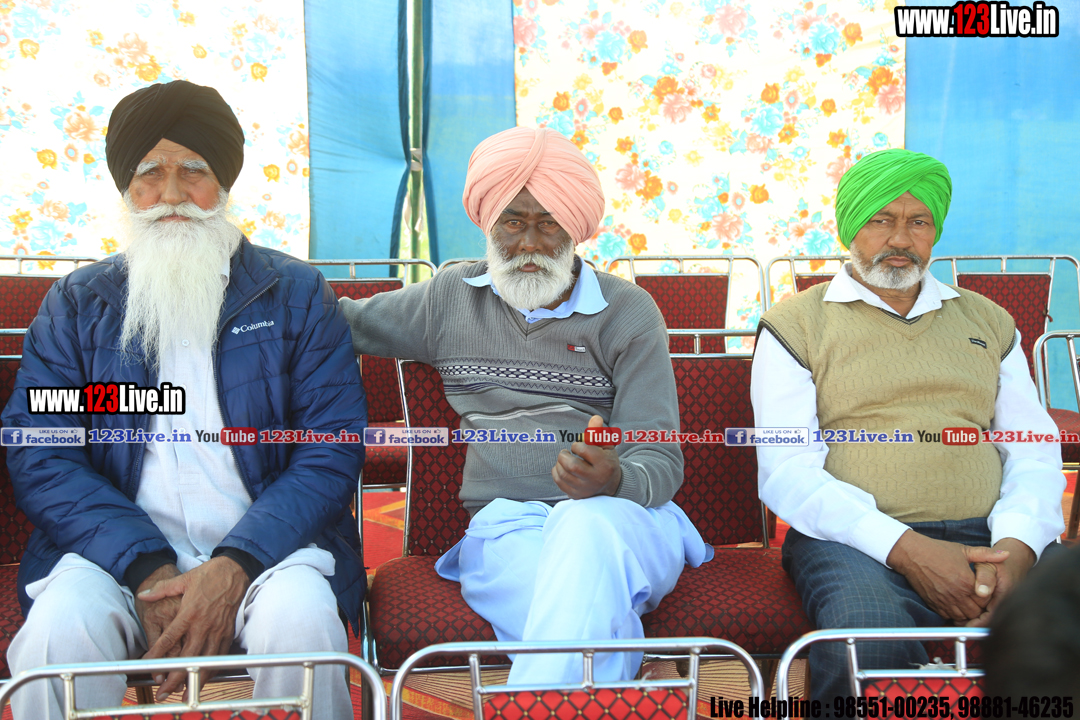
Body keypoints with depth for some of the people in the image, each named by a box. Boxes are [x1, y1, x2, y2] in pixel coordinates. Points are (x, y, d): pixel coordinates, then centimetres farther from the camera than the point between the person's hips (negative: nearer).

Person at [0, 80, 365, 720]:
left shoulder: (296, 293, 10)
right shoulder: (77, 304, 14)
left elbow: (333, 447, 0)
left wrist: (236, 565, -16)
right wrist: (148, 570, -14)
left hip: (263, 544, 0)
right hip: (119, 547, 1)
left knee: (301, 618, -32)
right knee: (60, 628, -30)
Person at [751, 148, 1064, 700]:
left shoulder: (989, 322, 23)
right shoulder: (794, 324, 9)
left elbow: (1034, 452, 15)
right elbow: (787, 472, -2)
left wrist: (1018, 542, -8)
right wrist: (904, 549, -16)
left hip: (987, 535, 4)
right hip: (856, 539, -3)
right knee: (868, 648, -37)